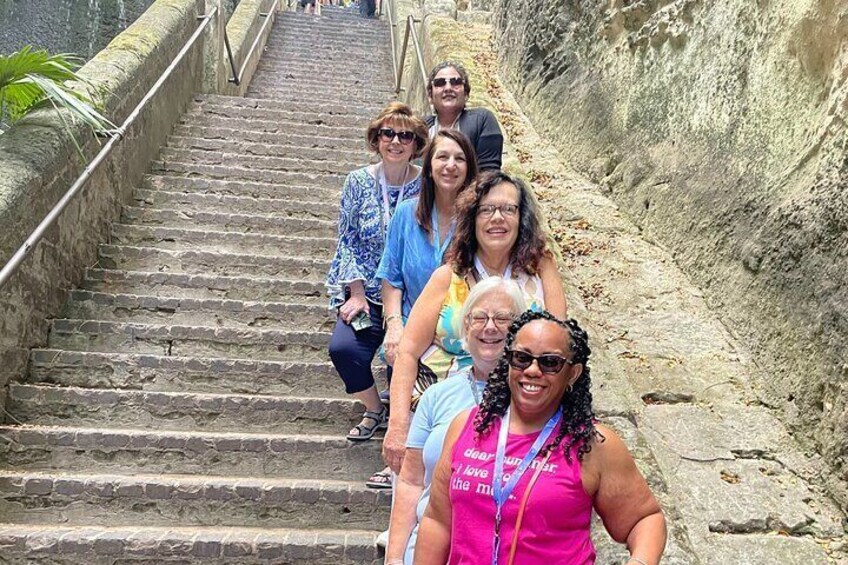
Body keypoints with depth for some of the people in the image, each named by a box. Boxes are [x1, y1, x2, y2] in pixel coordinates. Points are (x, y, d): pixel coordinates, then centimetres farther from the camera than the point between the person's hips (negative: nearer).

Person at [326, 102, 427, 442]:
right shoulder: (359, 182, 2)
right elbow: (348, 241, 3)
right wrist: (357, 294, -8)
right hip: (366, 292, 1)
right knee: (342, 348, -20)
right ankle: (374, 410, 10)